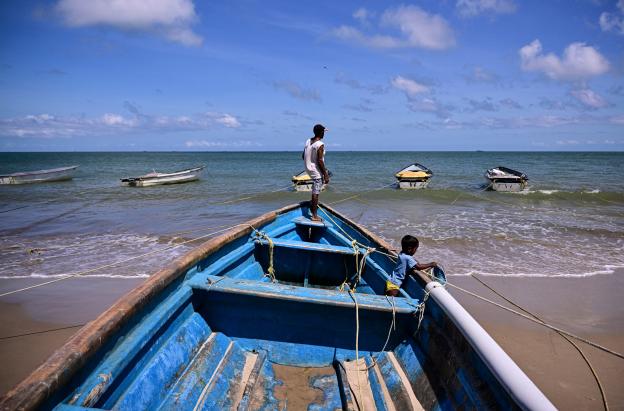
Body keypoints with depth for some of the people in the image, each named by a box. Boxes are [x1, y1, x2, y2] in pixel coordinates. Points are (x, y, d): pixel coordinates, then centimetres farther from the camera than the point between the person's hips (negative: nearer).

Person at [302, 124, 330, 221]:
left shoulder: (308, 141, 4)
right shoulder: (320, 145, -20)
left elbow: (303, 156, 12)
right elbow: (320, 161, -22)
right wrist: (325, 175, -15)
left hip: (308, 168, 8)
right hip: (316, 171, -8)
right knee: (316, 193, -1)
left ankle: (313, 202, 27)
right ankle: (314, 216, 6)